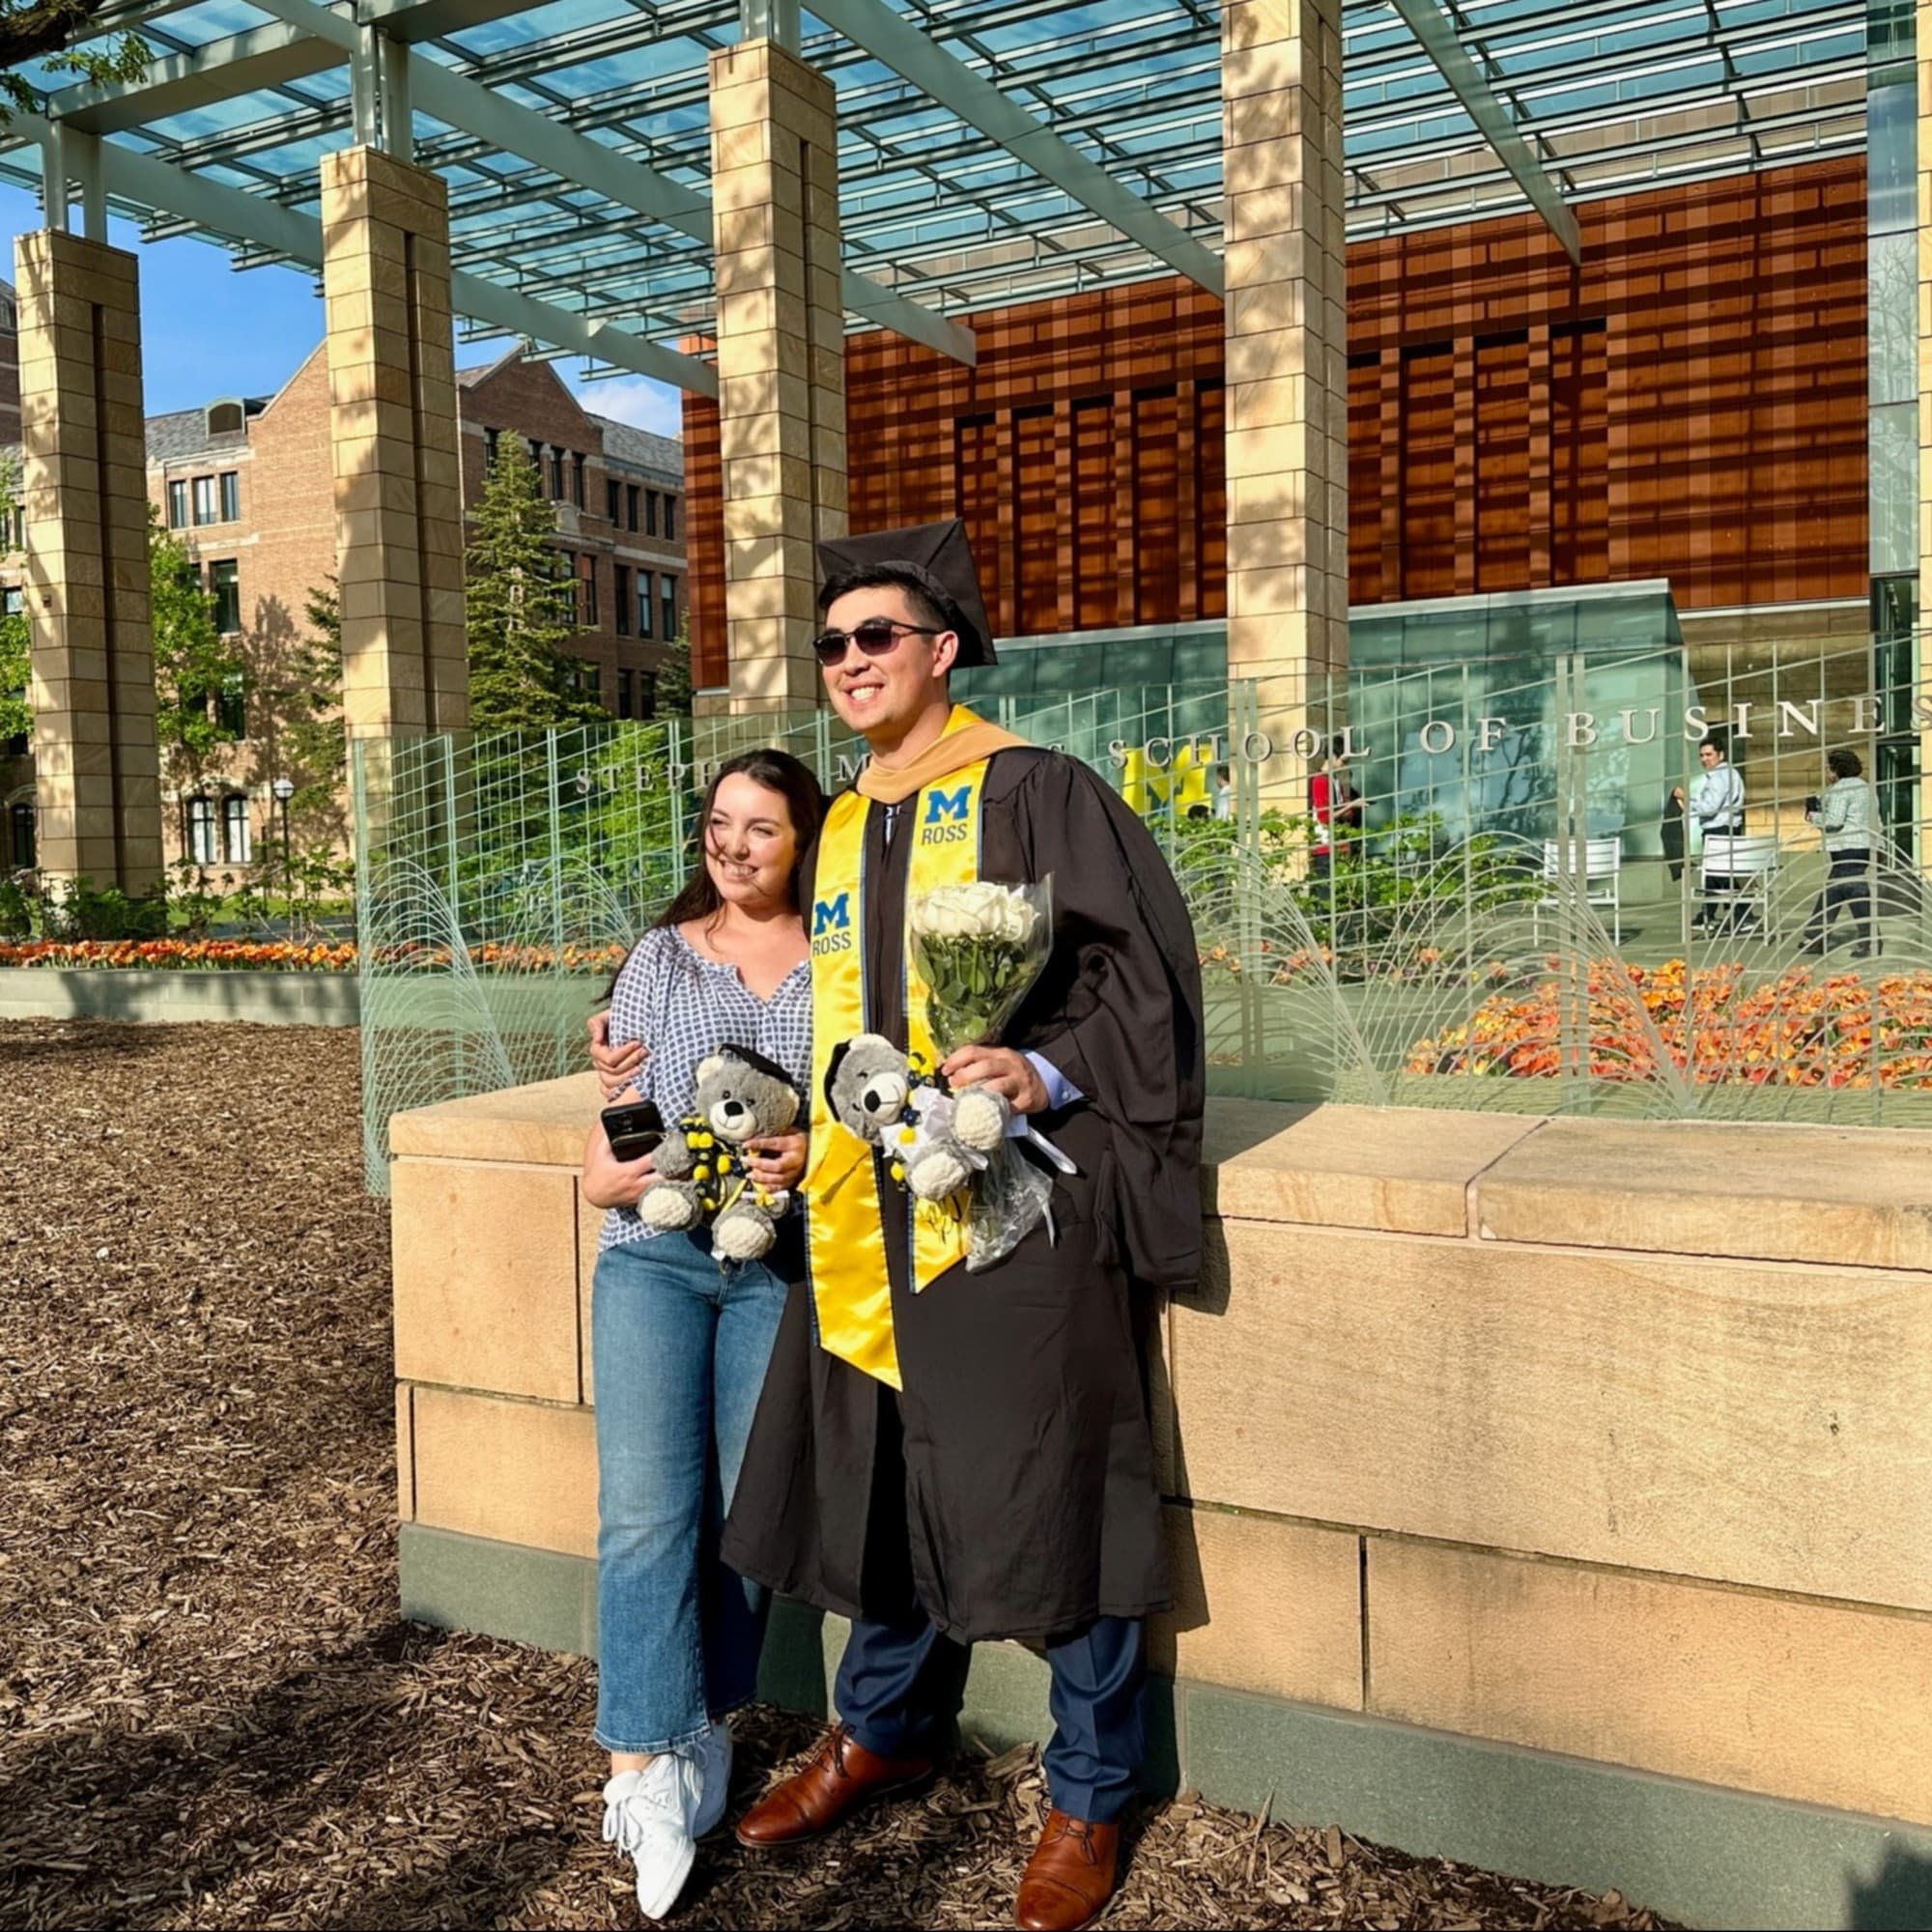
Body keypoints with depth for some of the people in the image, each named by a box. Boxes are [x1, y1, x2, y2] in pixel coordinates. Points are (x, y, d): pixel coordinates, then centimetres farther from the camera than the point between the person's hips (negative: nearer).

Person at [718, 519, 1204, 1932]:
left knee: (1048, 1487, 2)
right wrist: (812, 1124, 9)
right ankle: (886, 1730, 39)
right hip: (875, 1211, 7)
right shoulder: (842, 830, 15)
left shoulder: (1031, 792, -5)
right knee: (882, 1473, 16)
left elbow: (1139, 968, -9)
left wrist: (1049, 1073, -23)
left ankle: (1089, 1795, 22)